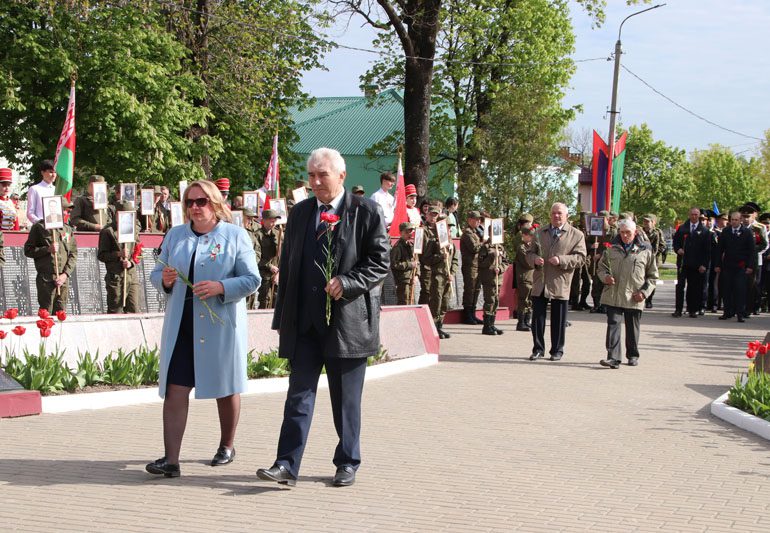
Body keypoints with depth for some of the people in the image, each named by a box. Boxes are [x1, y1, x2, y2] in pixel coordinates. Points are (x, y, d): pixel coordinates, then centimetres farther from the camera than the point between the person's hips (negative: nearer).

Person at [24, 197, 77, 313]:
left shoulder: (68, 229, 13)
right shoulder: (39, 227, 2)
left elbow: (73, 254, 10)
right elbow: (28, 250, 1)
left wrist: (65, 274, -2)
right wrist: (47, 249, -12)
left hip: (63, 279, 4)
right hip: (46, 279, -4)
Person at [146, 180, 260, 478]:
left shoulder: (235, 236, 0)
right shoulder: (175, 235, 12)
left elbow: (252, 280, -5)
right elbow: (156, 273, 16)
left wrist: (221, 287, -20)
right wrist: (164, 279, -8)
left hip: (220, 326, -3)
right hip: (181, 326, 3)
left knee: (225, 388, 11)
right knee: (175, 389, -7)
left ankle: (227, 447, 30)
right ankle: (171, 459, -10)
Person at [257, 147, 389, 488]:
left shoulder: (366, 212, -1)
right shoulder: (300, 213, 13)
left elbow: (380, 261, -4)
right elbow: (287, 265, 15)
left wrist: (346, 283, -18)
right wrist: (282, 316, 12)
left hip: (348, 320, -3)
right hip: (304, 322, 4)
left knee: (346, 399, 7)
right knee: (299, 394, -1)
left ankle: (347, 464, 18)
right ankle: (287, 465, -3)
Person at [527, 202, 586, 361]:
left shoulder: (576, 235, 3)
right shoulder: (540, 233, 15)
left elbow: (580, 257, -5)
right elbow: (529, 253, 16)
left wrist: (561, 260, -18)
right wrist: (534, 259, -8)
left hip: (560, 284, -3)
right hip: (539, 283, 3)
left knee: (558, 320, 4)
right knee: (537, 317, 4)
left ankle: (557, 350, 14)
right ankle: (538, 349, 13)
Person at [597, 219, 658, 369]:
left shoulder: (645, 251, 2)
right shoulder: (612, 248, 7)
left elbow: (653, 276, 8)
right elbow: (601, 266, 17)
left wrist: (644, 292, -4)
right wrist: (605, 276, -6)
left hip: (634, 298, -1)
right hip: (613, 295, 1)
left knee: (632, 328, 10)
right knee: (613, 324, -9)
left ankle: (633, 356, 27)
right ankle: (613, 358, -12)